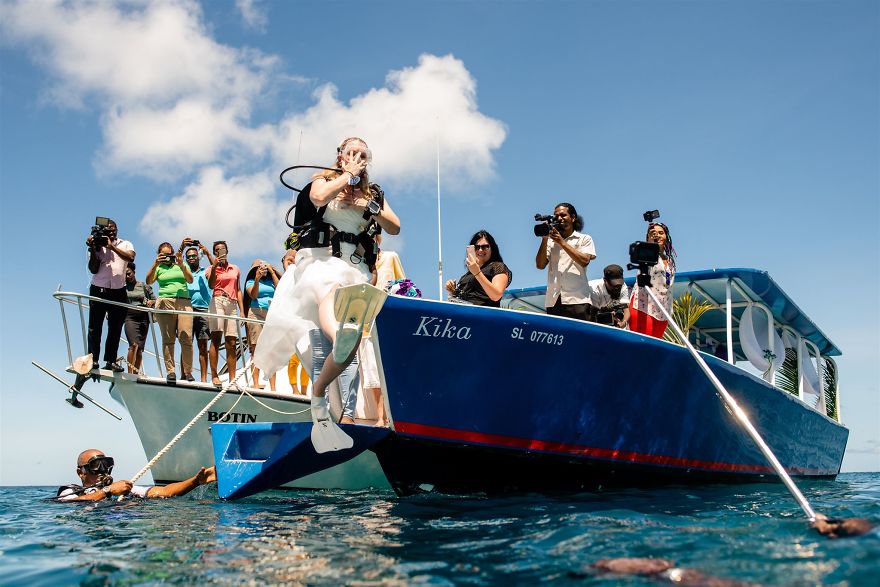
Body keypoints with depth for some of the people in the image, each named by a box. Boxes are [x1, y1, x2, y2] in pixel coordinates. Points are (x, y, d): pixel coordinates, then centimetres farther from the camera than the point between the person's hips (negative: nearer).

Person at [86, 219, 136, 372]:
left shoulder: (125, 244, 9)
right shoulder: (97, 245, 8)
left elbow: (130, 258, -13)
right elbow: (93, 270, 0)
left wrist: (112, 246, -17)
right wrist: (93, 250, -10)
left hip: (118, 292, 1)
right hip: (98, 290, 0)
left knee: (115, 328, 3)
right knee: (95, 326, -2)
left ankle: (111, 361, 7)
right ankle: (93, 359, 0)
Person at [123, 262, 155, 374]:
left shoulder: (144, 286, 10)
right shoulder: (123, 287, 9)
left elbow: (155, 300, 14)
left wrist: (151, 302, -7)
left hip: (143, 319, 2)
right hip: (130, 318, -2)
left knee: (140, 348, 2)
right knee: (134, 344, -20)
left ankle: (136, 373, 6)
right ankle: (130, 372, -24)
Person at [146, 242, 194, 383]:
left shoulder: (182, 264, 19)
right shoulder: (158, 268, 16)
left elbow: (190, 280, 4)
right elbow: (148, 281, 0)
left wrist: (181, 265, -9)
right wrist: (155, 264, -11)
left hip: (184, 302, 0)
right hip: (165, 303, 0)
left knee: (186, 338, -10)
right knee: (168, 339, -6)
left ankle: (187, 372, -6)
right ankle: (170, 372, -7)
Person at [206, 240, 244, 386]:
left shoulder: (235, 269, 20)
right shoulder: (211, 268, 11)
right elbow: (211, 285, -7)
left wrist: (242, 311, 13)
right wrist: (214, 267, -19)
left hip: (232, 304, 3)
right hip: (218, 302, -3)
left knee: (232, 343, -2)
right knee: (216, 338, -15)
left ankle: (232, 379, -4)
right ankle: (214, 376, -19)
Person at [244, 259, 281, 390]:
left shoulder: (271, 280, 21)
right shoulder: (251, 281, 14)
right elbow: (253, 295, -2)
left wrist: (272, 272, 6)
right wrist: (257, 280, -15)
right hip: (256, 312, -2)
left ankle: (273, 387, -11)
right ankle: (256, 383, -14)